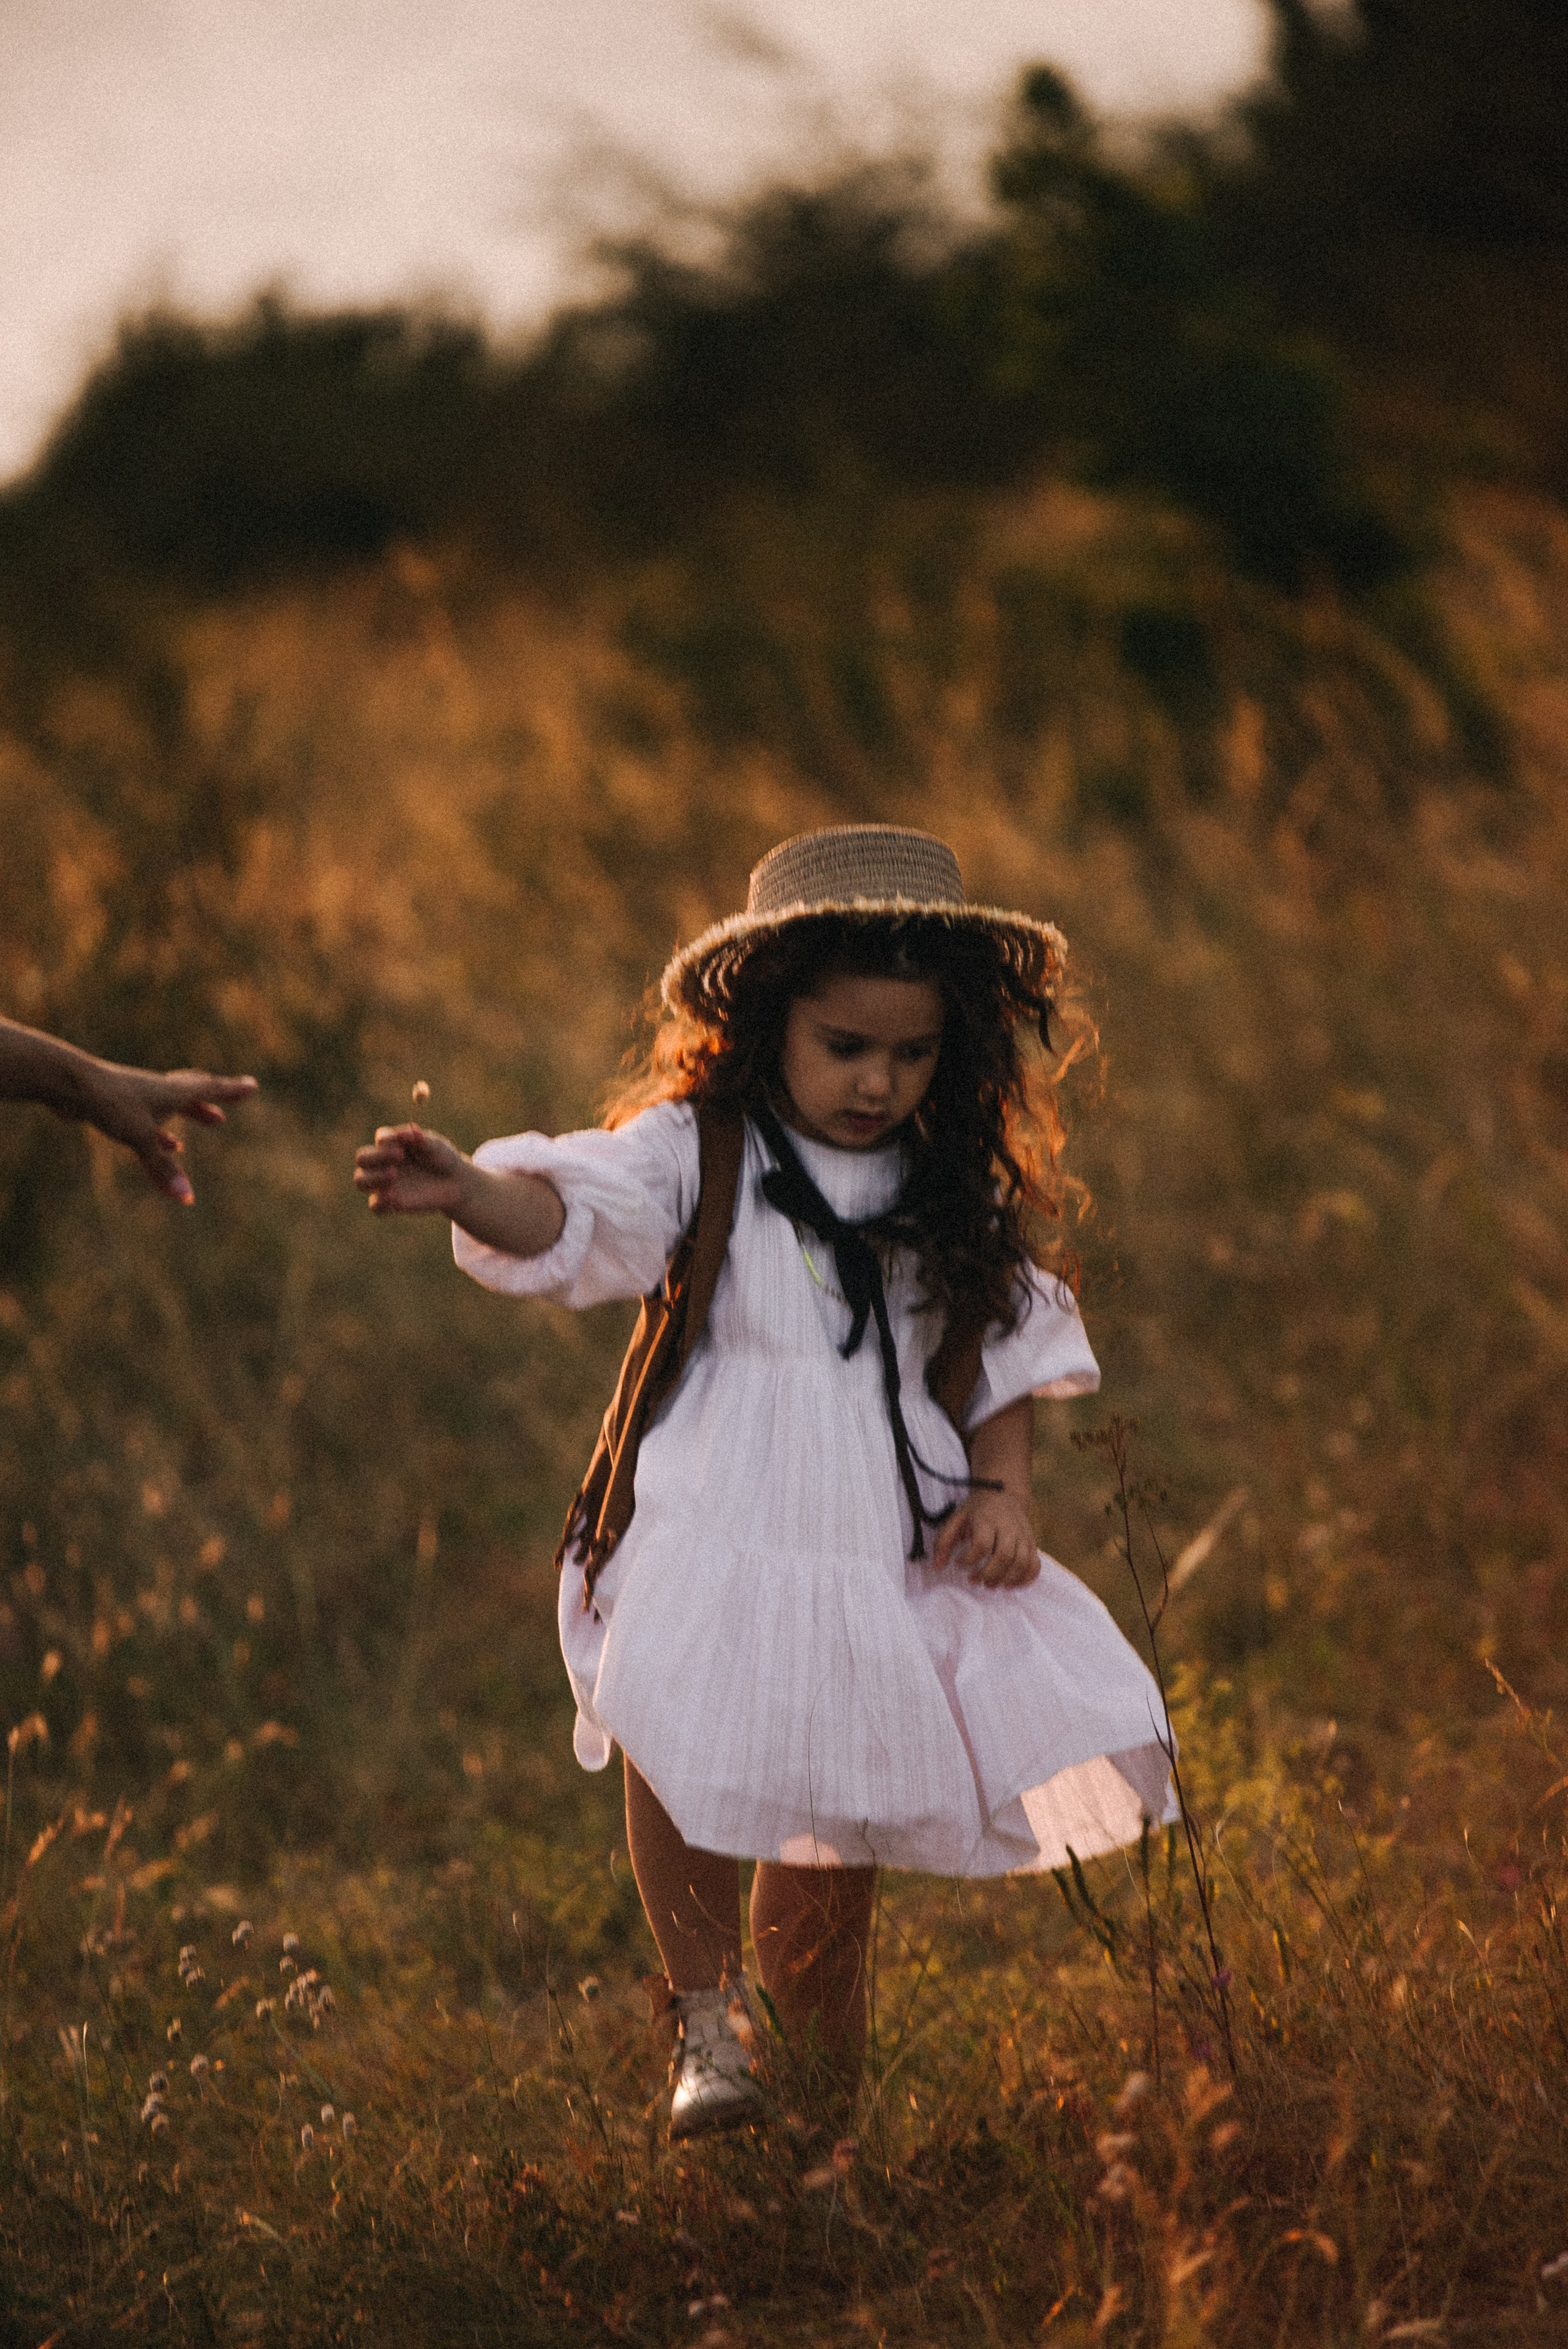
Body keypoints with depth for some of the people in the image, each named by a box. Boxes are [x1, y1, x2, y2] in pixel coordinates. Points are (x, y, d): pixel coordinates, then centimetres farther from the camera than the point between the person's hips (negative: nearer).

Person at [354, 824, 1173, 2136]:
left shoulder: (955, 1199, 11)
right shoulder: (699, 1154, -1)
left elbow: (1004, 1362, 18)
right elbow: (575, 1212, -17)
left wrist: (1001, 1494, 1)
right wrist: (465, 1191, -38)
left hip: (891, 1557, 4)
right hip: (721, 1525, -3)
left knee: (836, 1836, 9)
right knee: (677, 1734, -31)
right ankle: (707, 2013, -13)